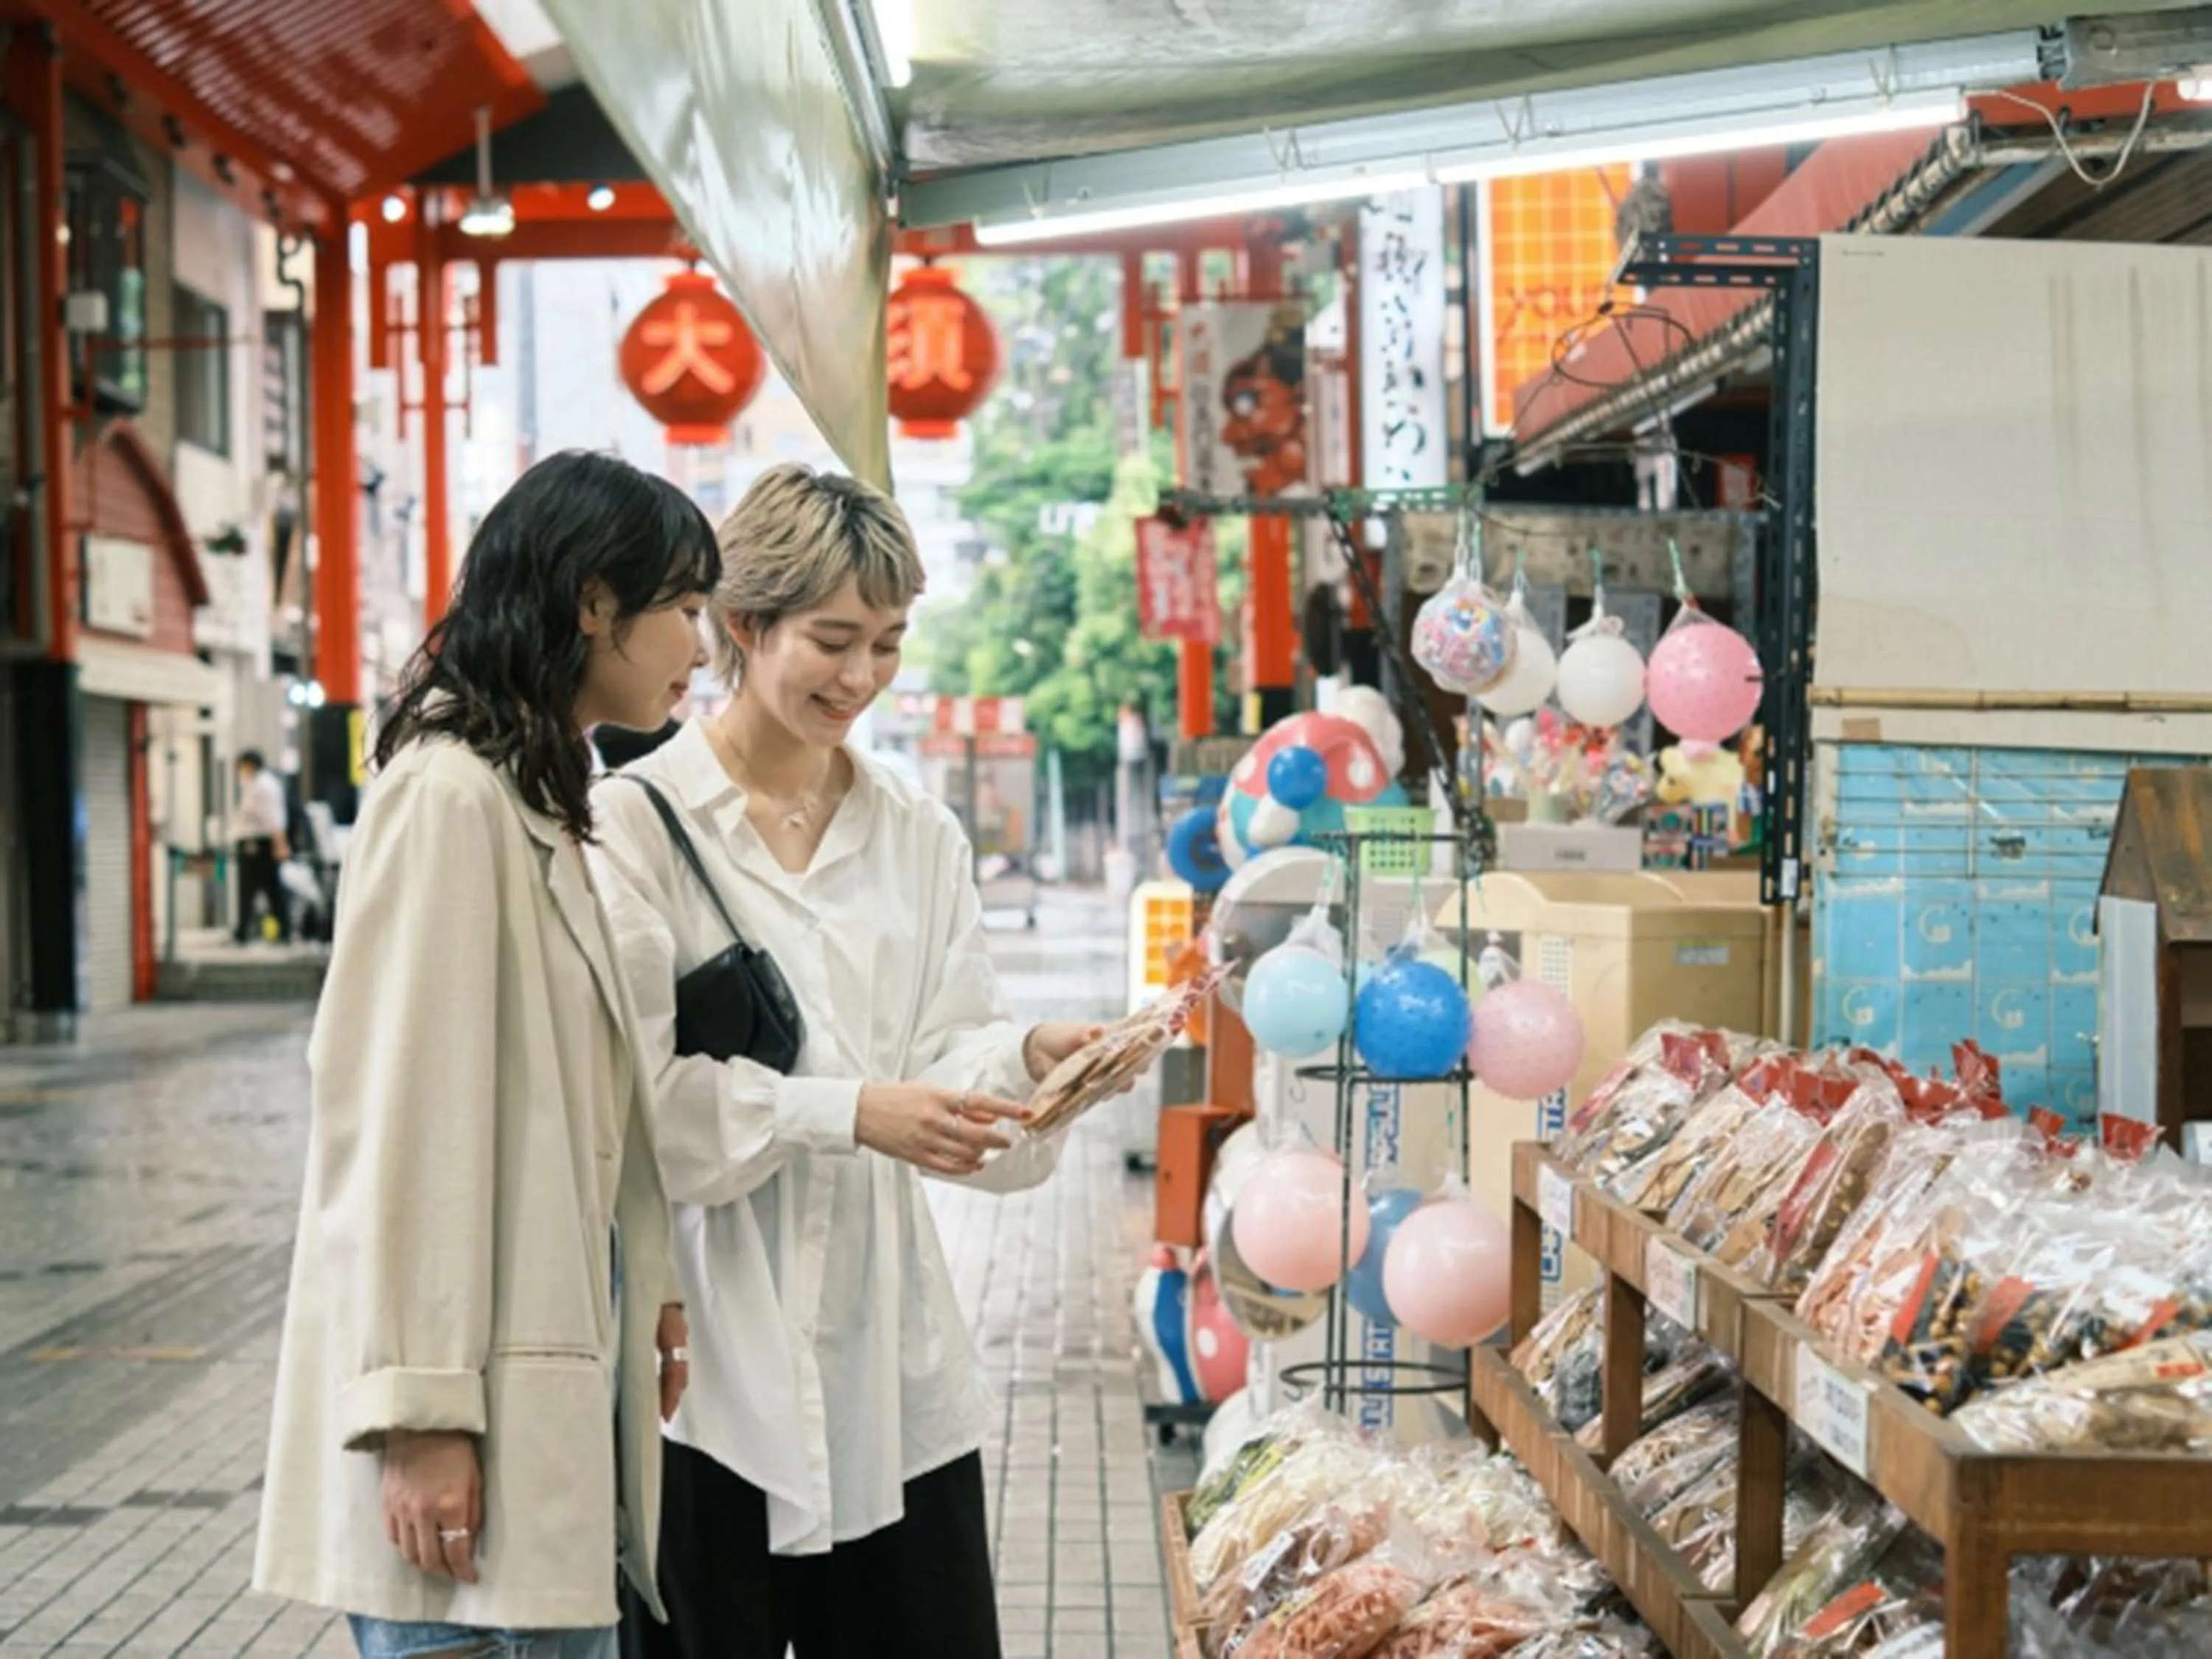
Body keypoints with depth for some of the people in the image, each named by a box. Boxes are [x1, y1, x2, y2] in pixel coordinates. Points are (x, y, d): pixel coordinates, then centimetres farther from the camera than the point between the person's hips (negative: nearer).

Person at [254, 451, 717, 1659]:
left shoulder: (549, 801, 15)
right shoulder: (451, 797, -14)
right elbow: (402, 1109, -18)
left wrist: (645, 1289, 9)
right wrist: (418, 1410, -19)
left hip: (562, 1367, 9)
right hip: (479, 1390, -9)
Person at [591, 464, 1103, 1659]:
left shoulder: (918, 837, 12)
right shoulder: (638, 823, -6)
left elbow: (947, 1054, 7)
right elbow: (635, 1091, -13)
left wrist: (1026, 1060, -14)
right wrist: (847, 1113, -21)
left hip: (886, 1348, 5)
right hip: (708, 1350, -4)